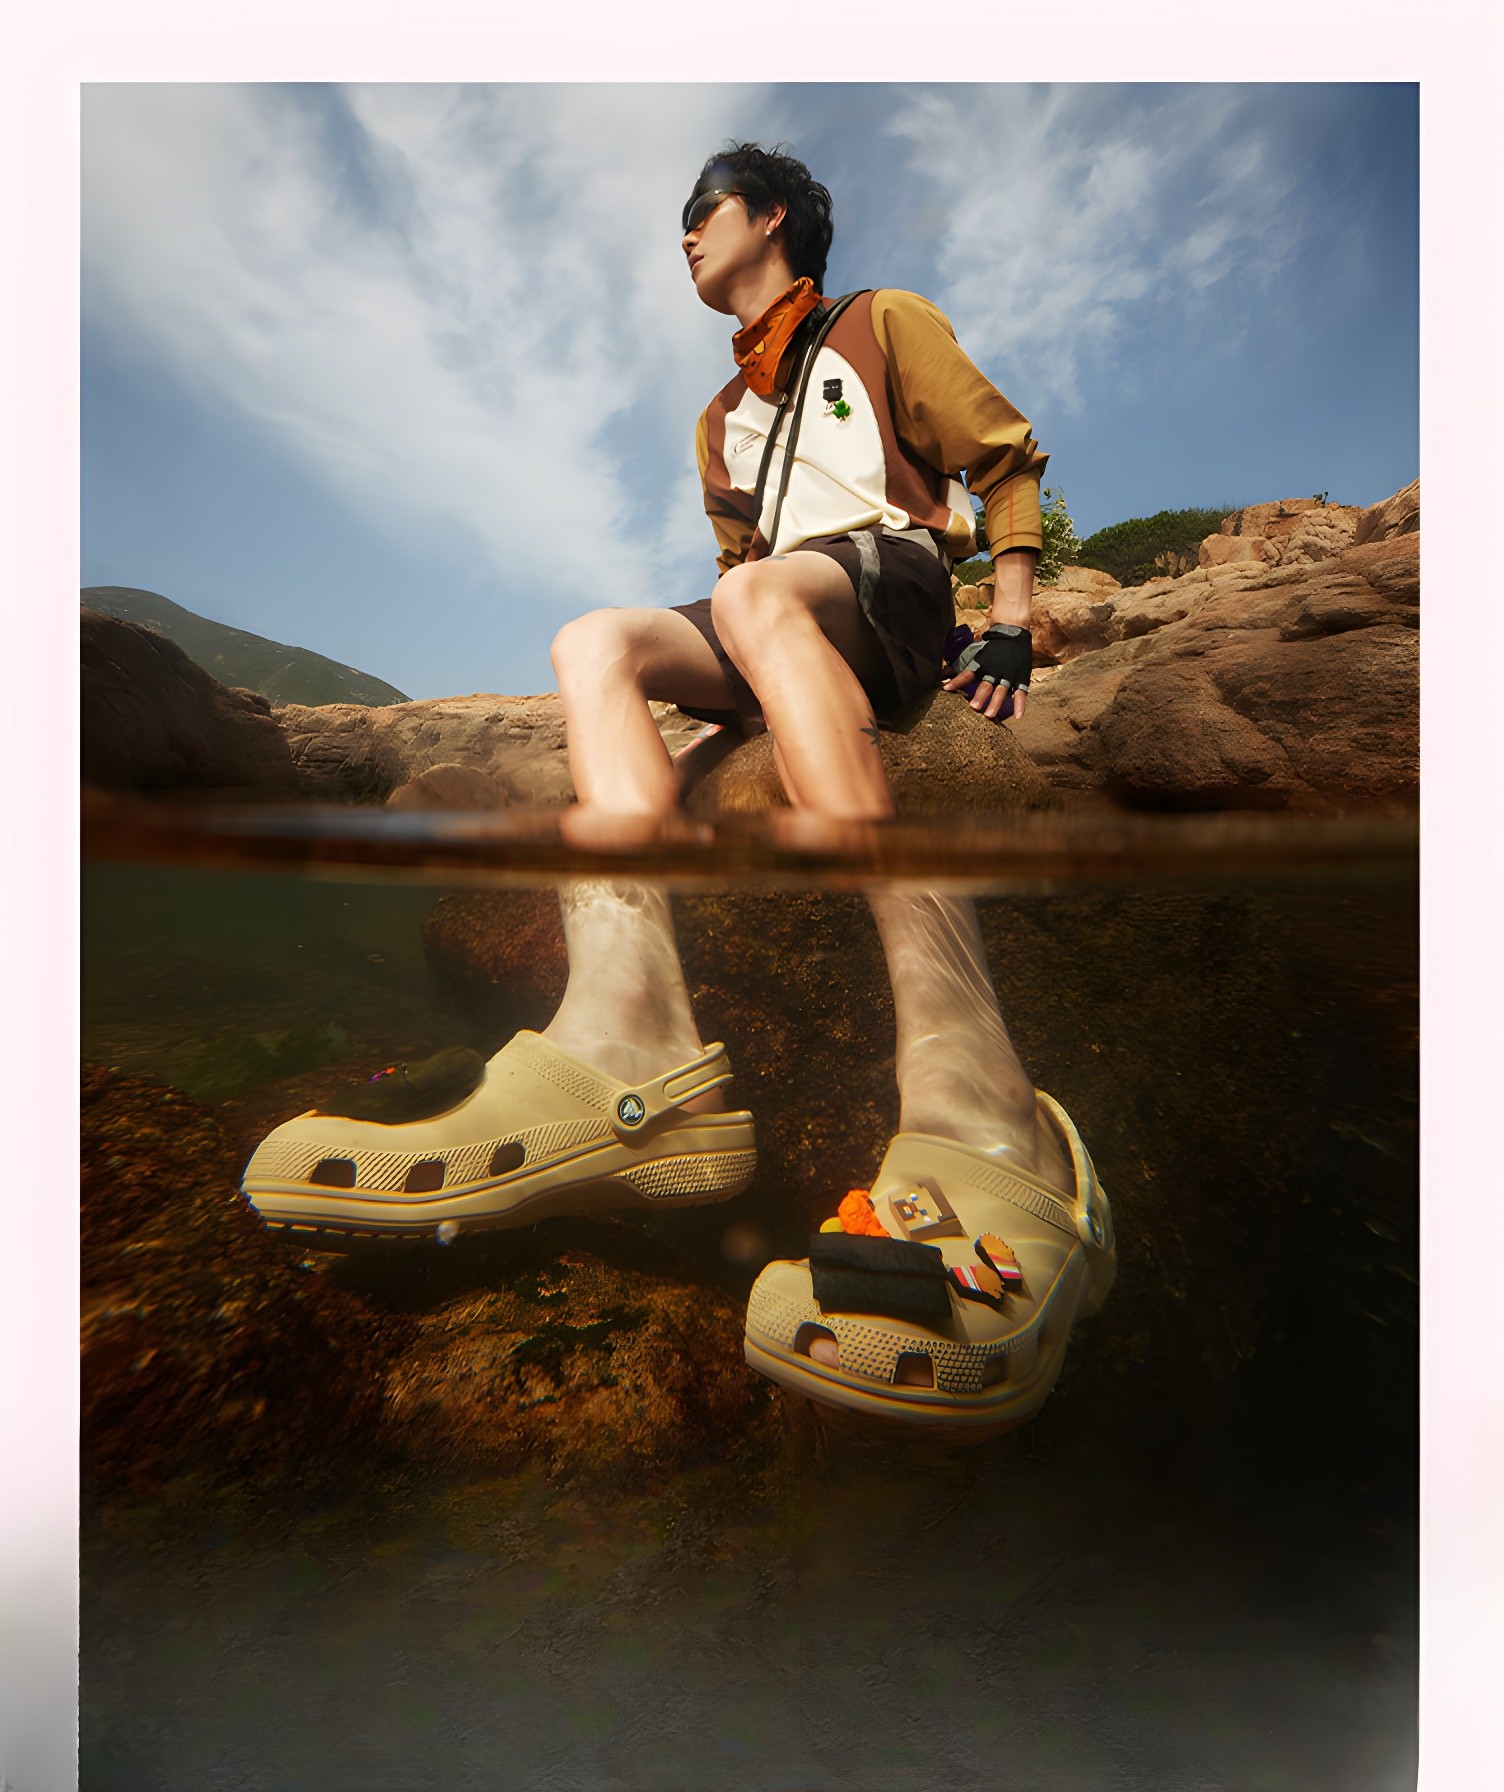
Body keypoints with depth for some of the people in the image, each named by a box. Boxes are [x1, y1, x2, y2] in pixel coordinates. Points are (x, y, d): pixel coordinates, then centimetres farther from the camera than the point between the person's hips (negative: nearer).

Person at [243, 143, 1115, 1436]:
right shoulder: (721, 423, 35)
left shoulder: (884, 325, 19)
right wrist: (739, 671, 12)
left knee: (759, 595, -36)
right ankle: (632, 1042, -45)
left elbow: (1008, 461, 10)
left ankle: (977, 1116, -54)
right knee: (595, 639, -18)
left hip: (898, 594, -5)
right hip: (782, 644, 5)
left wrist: (1011, 633, -4)